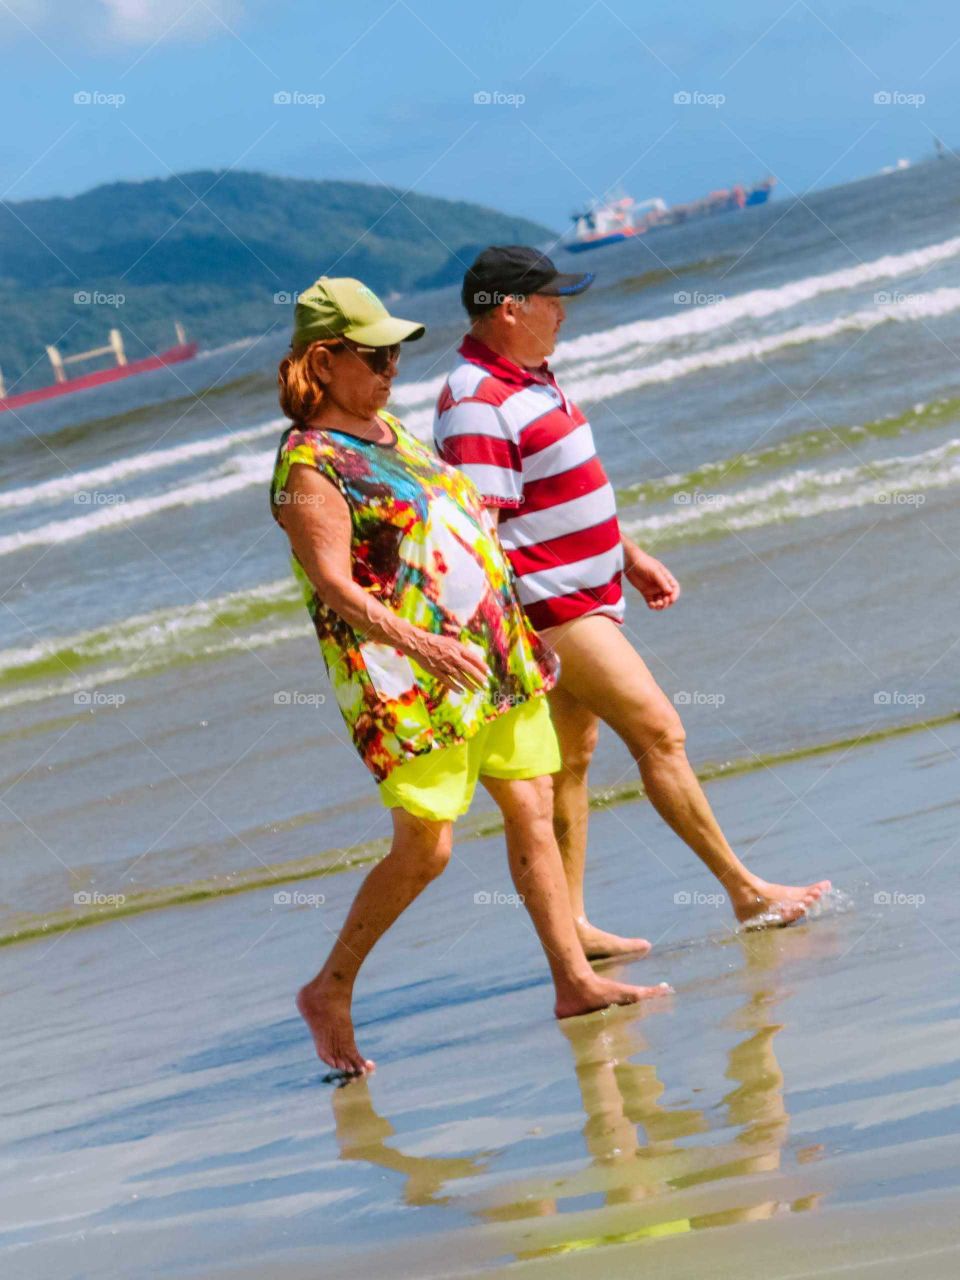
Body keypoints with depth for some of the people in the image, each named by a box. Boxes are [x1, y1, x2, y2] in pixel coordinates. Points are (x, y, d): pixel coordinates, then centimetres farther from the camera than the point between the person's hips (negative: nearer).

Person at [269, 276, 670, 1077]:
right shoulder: (309, 463, -13)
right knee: (425, 847, -7)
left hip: (495, 657, 8)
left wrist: (510, 633, 27)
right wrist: (418, 642, -33)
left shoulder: (388, 429, 14)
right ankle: (331, 990, 8)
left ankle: (575, 980, 10)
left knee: (532, 812, 5)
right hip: (408, 679, -8)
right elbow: (334, 585, -20)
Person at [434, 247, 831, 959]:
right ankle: (746, 891, -2)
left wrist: (633, 557, 23)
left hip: (585, 598, 10)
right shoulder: (476, 406, -20)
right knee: (658, 732, -8)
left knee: (572, 759, 10)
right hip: (549, 606, -10)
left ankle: (571, 923, 14)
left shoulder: (531, 379, 13)